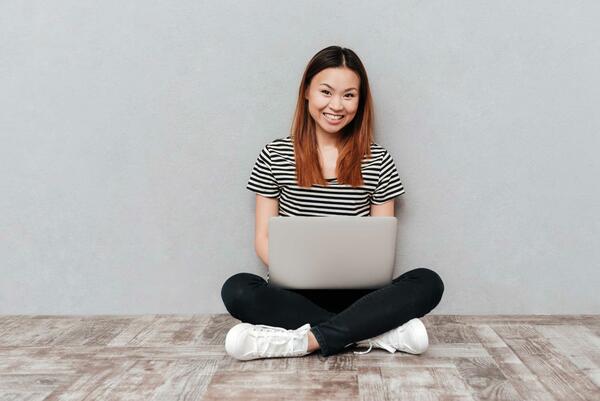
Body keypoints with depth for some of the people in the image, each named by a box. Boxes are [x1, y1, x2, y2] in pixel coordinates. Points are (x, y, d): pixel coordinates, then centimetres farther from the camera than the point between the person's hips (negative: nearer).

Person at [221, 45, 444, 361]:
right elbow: (264, 238, 3)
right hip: (296, 295, 0)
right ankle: (382, 333, -26)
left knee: (428, 283, -25)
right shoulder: (275, 156, 4)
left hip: (357, 295, 1)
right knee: (237, 290, -30)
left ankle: (302, 341, -29)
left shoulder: (378, 161, 5)